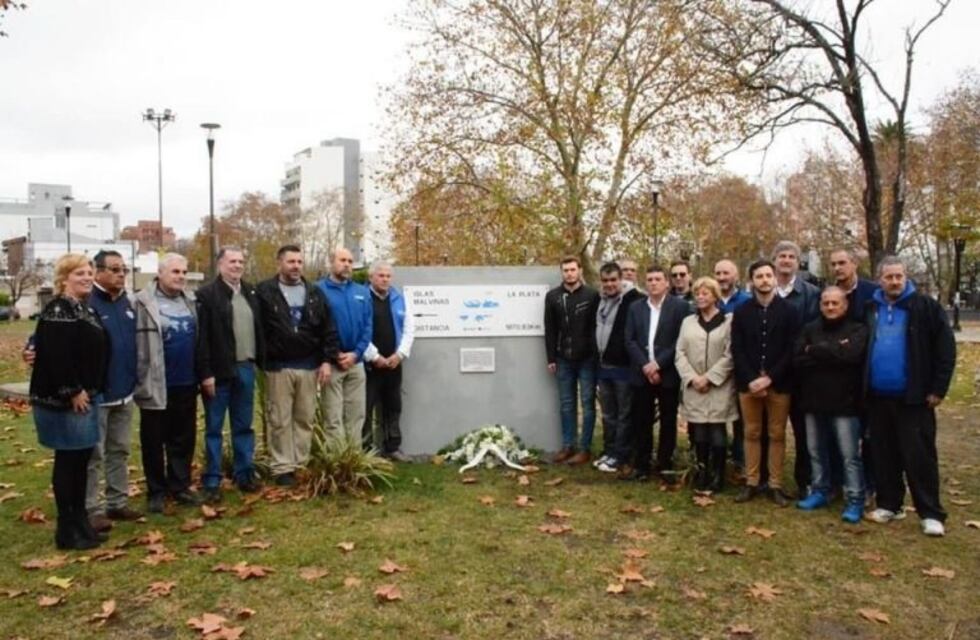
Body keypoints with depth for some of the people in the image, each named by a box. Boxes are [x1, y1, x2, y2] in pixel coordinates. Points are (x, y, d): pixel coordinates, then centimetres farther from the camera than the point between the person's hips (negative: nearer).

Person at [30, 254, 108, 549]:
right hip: (63, 399, -10)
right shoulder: (57, 311, -16)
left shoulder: (86, 308, 14)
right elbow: (56, 356, -25)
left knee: (82, 458, 14)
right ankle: (67, 530, 7)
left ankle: (80, 521, 24)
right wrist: (72, 392, -21)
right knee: (68, 460, -2)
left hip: (85, 396, 10)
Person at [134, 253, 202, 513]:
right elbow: (136, 345, -13)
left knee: (184, 439, 13)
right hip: (156, 385, -5)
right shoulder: (143, 303, -10)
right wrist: (140, 380, -16)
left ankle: (180, 486, 25)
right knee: (154, 441, 8)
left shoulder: (190, 300, 9)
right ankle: (156, 491, 20)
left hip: (186, 383, 5)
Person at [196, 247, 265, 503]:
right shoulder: (207, 294, -7)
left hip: (245, 368, 5)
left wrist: (261, 360, 7)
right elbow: (201, 337, -12)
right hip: (219, 371, -5)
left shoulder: (251, 292, 12)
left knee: (244, 426, 13)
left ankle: (245, 474, 23)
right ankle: (212, 482, 11)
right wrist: (205, 372, -16)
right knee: (213, 428, 4)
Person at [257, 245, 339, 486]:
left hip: (309, 366, 4)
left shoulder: (315, 293, 8)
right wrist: (262, 362, -9)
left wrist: (327, 360, -1)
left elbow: (328, 329, 7)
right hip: (278, 367, -3)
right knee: (280, 421, 3)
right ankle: (282, 468, 10)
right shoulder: (264, 292, -4)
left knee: (306, 419, 9)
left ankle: (302, 464, 19)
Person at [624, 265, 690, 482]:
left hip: (668, 374, -2)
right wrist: (645, 366, -10)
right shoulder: (635, 308, 9)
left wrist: (658, 364, -14)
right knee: (641, 422, 6)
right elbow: (630, 341, 3)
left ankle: (665, 466, 17)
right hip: (642, 373, 3)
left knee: (668, 422, 6)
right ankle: (641, 465, 15)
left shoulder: (680, 306, -3)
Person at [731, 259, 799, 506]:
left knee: (777, 435, 5)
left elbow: (791, 350, -5)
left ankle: (775, 485, 14)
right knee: (752, 434, 8)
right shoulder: (741, 312, 5)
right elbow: (736, 350, 1)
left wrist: (769, 378, -14)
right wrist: (751, 379, -11)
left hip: (778, 383, -1)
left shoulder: (789, 311, 1)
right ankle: (751, 483, 16)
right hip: (749, 383, 1)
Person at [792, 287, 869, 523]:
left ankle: (854, 500, 10)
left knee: (850, 455, 1)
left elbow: (850, 355, -23)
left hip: (844, 403, -4)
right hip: (814, 401, 4)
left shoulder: (857, 330, -3)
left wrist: (816, 351, -11)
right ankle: (819, 491, 29)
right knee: (816, 452, 15)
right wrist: (833, 354, -15)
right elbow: (797, 362, -6)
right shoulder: (810, 329, 6)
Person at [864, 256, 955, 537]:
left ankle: (931, 514, 8)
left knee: (919, 455, -1)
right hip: (878, 397, 4)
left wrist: (938, 387, -10)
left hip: (913, 397, -4)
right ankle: (889, 505, 24)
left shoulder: (925, 307, -4)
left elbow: (945, 348, -6)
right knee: (884, 455, 12)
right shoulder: (870, 310, 9)